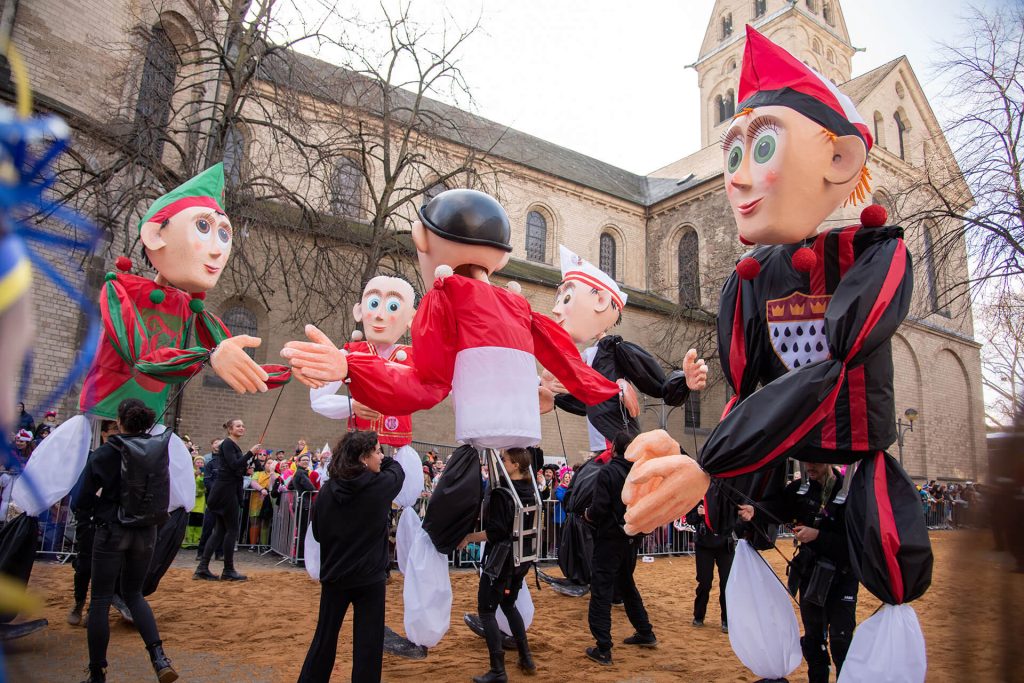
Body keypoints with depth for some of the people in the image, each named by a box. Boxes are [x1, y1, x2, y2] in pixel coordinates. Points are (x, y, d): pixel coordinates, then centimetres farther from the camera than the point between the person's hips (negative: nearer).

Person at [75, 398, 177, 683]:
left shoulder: (104, 453, -9)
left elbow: (83, 500, -7)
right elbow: (164, 498, 3)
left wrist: (100, 505, 13)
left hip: (111, 531, -3)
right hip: (146, 532, 4)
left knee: (101, 600, 9)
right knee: (134, 594, 17)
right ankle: (159, 657, -1)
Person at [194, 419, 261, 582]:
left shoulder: (234, 446, 18)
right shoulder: (227, 443, -10)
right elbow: (234, 465, -22)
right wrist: (250, 452, -20)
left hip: (228, 490, 9)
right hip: (225, 490, -9)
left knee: (220, 531, 9)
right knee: (232, 530, -4)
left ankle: (202, 568, 10)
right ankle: (228, 571, 3)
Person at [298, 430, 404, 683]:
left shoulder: (328, 490, -6)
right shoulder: (379, 485, -15)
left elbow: (317, 532, 6)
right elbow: (397, 470, 8)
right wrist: (384, 459, 22)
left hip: (334, 575, 4)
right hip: (369, 577, -3)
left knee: (325, 637, 19)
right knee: (367, 642, 7)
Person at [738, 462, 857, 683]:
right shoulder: (800, 489, -1)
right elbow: (776, 507, -16)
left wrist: (818, 536, -26)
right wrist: (755, 511, -35)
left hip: (841, 577, -5)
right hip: (809, 575, 5)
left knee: (840, 640, -3)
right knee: (813, 637, 17)